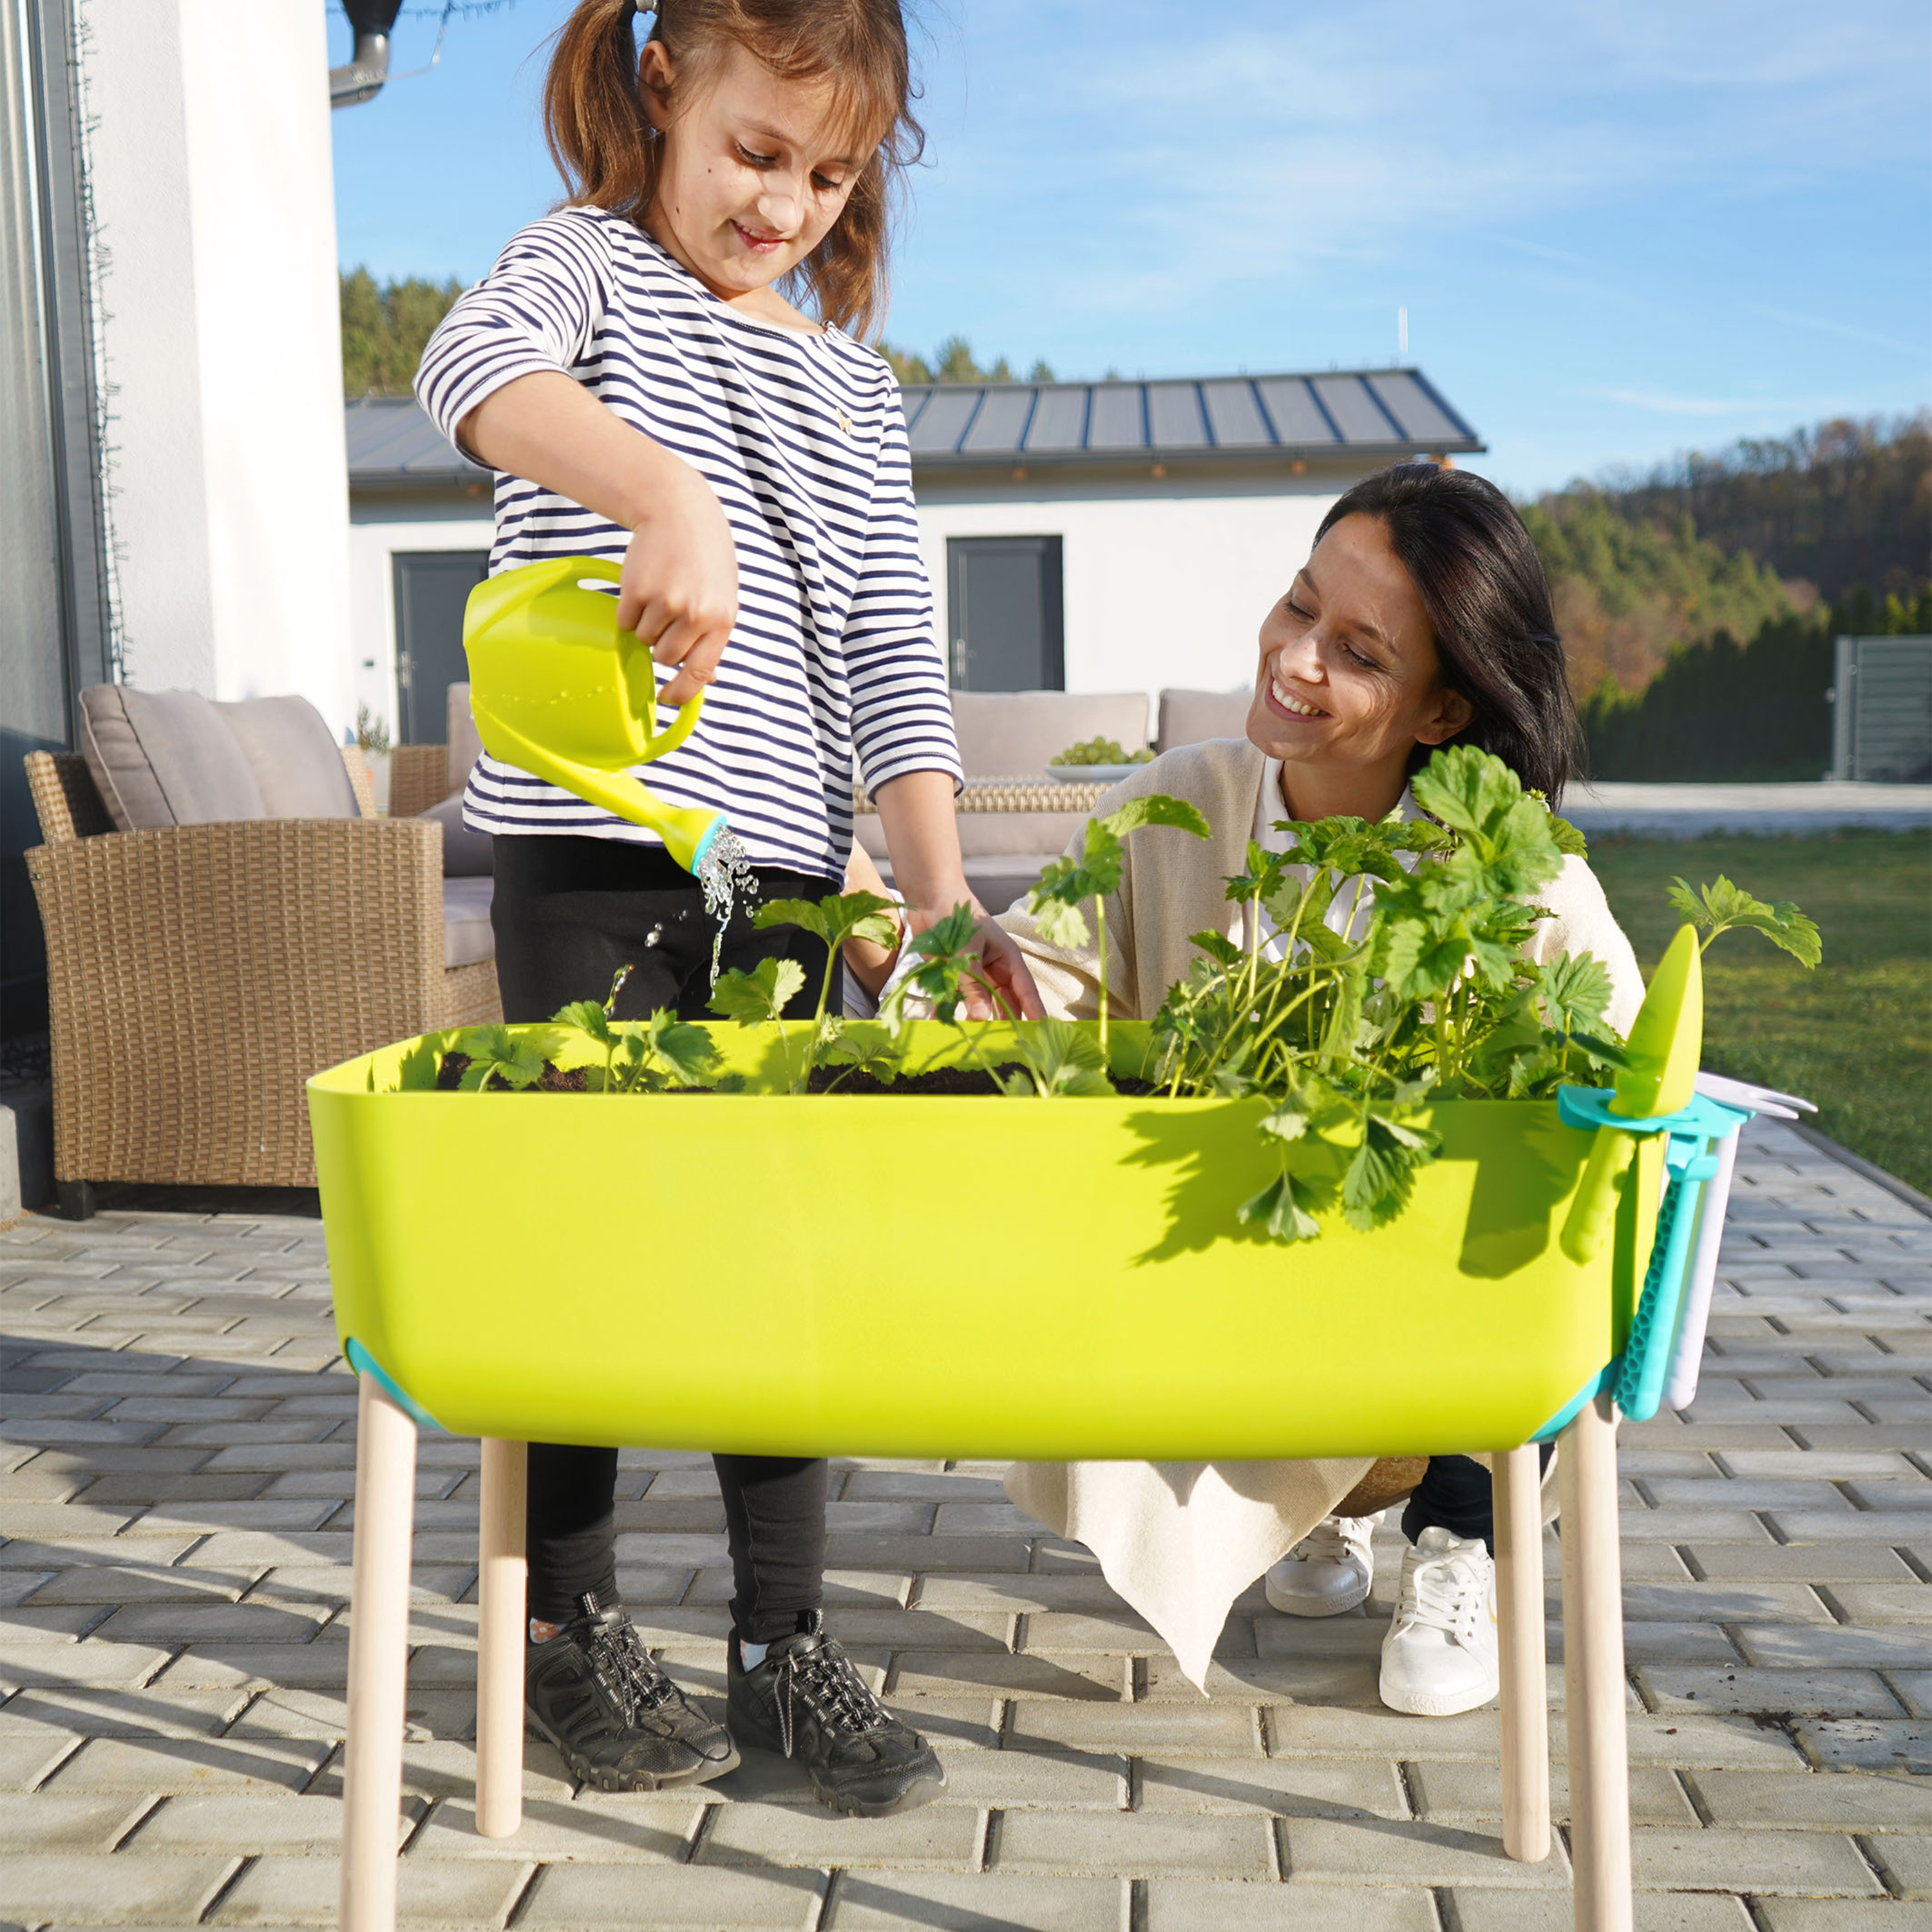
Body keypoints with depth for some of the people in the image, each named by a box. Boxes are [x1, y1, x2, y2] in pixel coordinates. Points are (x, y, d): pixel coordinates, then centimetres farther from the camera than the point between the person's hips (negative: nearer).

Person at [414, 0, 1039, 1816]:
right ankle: (569, 1630, 18)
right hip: (592, 851, -4)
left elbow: (889, 651, 12)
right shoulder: (588, 259, 3)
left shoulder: (856, 386, 17)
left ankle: (785, 1643, 18)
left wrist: (942, 893, 1)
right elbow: (475, 364, -22)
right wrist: (665, 492, -40)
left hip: (787, 868, 5)